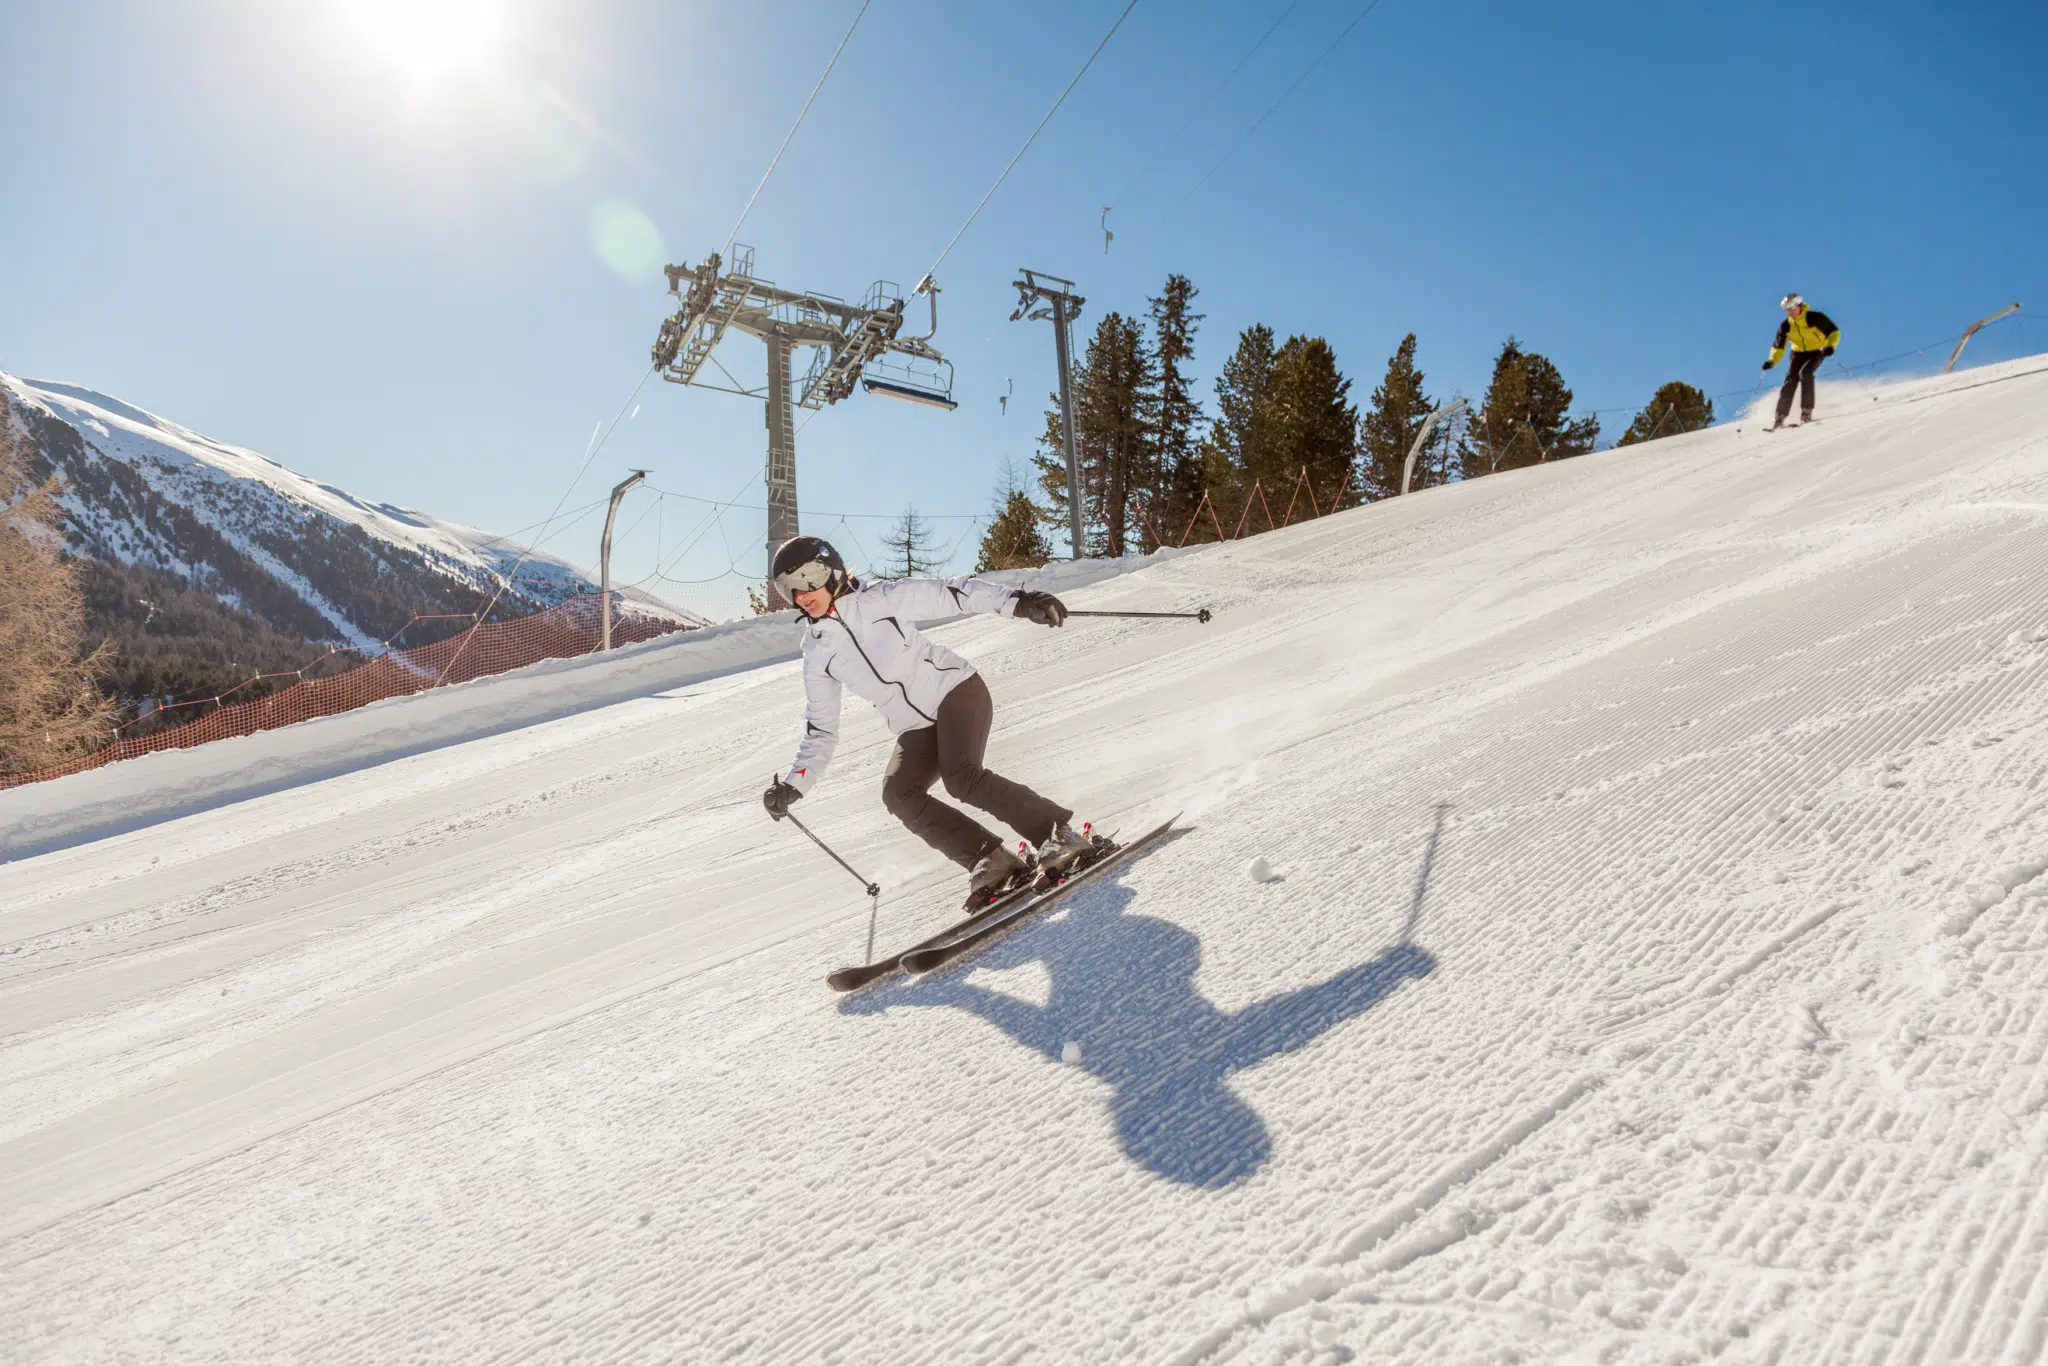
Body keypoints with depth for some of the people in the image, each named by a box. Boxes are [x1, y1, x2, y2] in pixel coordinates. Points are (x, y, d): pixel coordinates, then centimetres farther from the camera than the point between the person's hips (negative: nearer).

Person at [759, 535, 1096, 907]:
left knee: (961, 778, -27)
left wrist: (1017, 601, -23)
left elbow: (953, 593, -10)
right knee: (898, 794, -20)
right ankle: (991, 862, -15)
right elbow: (820, 732, 9)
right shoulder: (816, 653, 4)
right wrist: (792, 785, -3)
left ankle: (1060, 836, -17)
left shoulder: (882, 599, -8)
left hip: (955, 690, -5)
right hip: (917, 730, 5)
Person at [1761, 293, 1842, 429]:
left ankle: (1807, 411, -23)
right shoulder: (1786, 326, -5)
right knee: (1790, 379, -13)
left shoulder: (1815, 318, -16)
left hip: (1817, 351, -4)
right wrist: (1772, 361, -13)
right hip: (1798, 353, 4)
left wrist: (1830, 346, -30)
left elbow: (1834, 332, -11)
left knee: (1805, 373, -28)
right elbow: (1778, 346, 5)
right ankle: (1780, 417, -13)